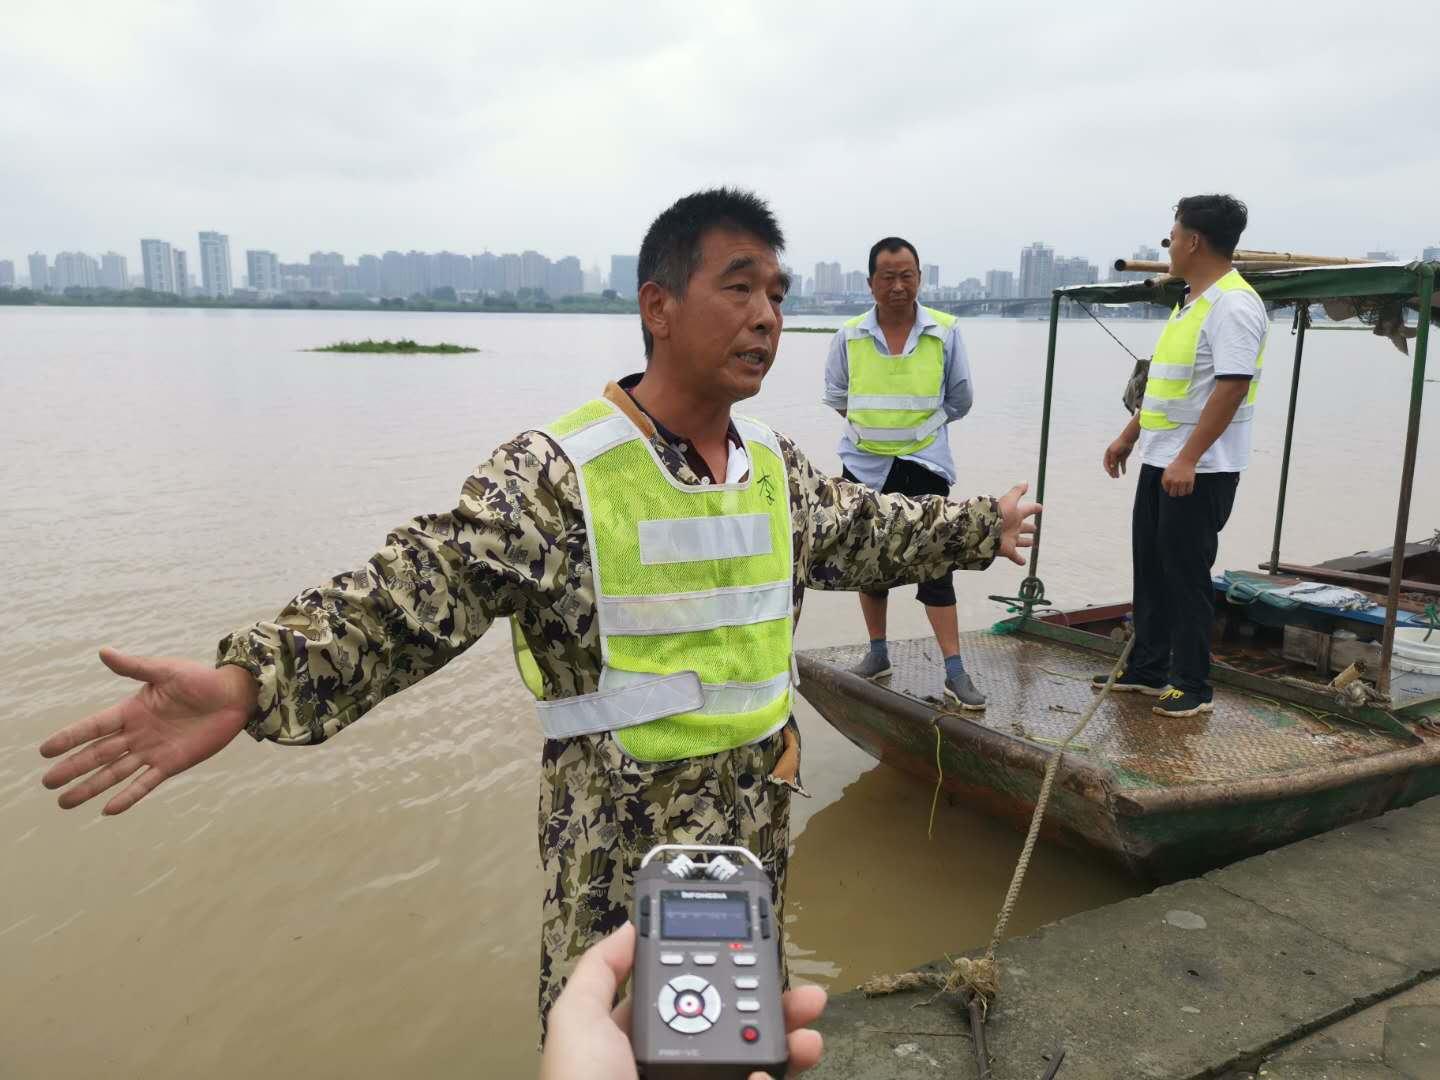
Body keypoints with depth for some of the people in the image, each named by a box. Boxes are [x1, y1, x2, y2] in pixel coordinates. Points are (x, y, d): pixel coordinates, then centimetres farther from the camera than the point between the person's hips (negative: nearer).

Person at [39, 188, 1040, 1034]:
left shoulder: (779, 467, 3)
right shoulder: (561, 475, -19)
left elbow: (866, 530, 20)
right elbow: (424, 586, -27)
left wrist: (979, 526, 30)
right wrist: (253, 679, -40)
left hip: (762, 826, 6)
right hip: (622, 849, -6)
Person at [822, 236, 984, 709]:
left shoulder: (945, 332, -4)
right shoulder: (849, 336, -2)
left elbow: (960, 400, 5)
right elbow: (836, 396, 11)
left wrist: (919, 424, 8)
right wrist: (874, 423, 8)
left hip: (924, 463, -2)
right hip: (865, 464, 2)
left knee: (935, 566, -6)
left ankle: (955, 673, 0)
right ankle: (877, 653, 29)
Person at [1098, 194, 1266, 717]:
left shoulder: (1233, 305, -16)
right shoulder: (1191, 300, 15)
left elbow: (1232, 386, -24)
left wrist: (1187, 459, -28)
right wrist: (1129, 435, 22)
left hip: (1200, 468, -10)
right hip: (1161, 459, 10)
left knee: (1186, 573, -3)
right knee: (1150, 565, 14)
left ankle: (1191, 685, 10)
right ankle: (1148, 668, 26)